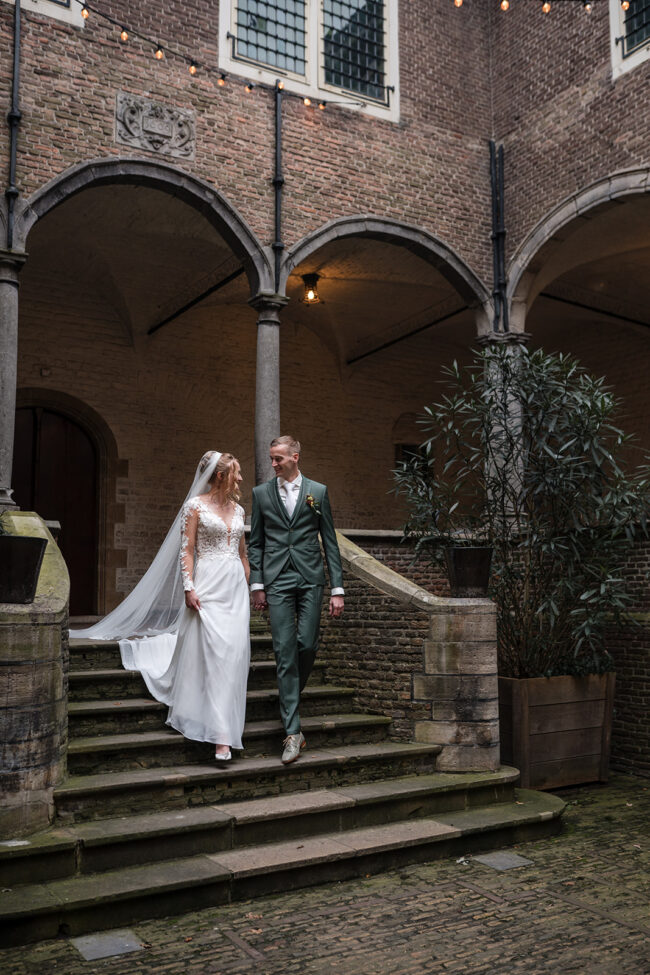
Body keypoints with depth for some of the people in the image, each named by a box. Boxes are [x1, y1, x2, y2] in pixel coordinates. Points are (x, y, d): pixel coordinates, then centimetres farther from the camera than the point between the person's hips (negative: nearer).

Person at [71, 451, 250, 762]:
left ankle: (224, 728, 14)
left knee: (233, 656, 1)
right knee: (214, 653, -11)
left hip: (235, 586, 6)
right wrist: (189, 588, -14)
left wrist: (249, 585, 19)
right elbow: (187, 550, -6)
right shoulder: (195, 506, -2)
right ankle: (221, 735, -8)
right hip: (208, 586, -5)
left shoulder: (238, 509, 15)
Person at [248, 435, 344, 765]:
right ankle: (292, 731, -3)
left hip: (310, 579, 0)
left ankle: (290, 699, 28)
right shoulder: (261, 493, 9)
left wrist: (337, 588, 1)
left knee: (307, 645, -4)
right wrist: (257, 584, 2)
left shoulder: (318, 491, 7)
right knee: (284, 651, -5)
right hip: (277, 581, 0)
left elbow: (330, 541, 6)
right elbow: (255, 543, 11)